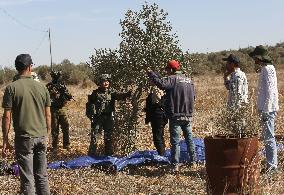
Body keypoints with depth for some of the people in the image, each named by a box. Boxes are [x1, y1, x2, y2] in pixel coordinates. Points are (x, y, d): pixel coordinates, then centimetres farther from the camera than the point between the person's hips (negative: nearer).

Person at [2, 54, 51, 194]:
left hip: (24, 138, -4)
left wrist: (5, 141, -1)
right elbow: (48, 115, 7)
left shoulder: (12, 88, -7)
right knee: (42, 176, 14)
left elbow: (7, 117, -9)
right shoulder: (41, 87, 3)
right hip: (41, 137, 4)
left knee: (27, 179, 2)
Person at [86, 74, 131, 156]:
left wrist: (127, 94, -36)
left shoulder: (111, 92, 3)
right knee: (94, 136, -2)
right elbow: (89, 104, 4)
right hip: (97, 117, -2)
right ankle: (92, 154, 5)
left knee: (109, 137, 10)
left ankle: (109, 154, 20)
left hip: (108, 117, 2)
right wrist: (89, 114, -2)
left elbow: (119, 95, -16)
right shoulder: (96, 93, -2)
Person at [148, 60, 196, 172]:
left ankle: (175, 165, -4)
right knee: (189, 138, 20)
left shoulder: (172, 79, -11)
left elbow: (161, 83, -27)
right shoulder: (189, 81, 12)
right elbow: (193, 97, 19)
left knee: (175, 141, -3)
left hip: (176, 116, -6)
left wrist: (150, 74, -14)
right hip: (188, 115, 6)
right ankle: (193, 160, 28)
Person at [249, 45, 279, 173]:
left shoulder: (267, 69, -14)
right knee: (267, 137, 13)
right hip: (266, 109, 10)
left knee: (268, 138, -7)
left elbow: (270, 92, -20)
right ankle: (271, 163, 18)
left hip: (268, 109, -10)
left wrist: (265, 111, -21)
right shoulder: (265, 69, 16)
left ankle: (272, 165, -4)